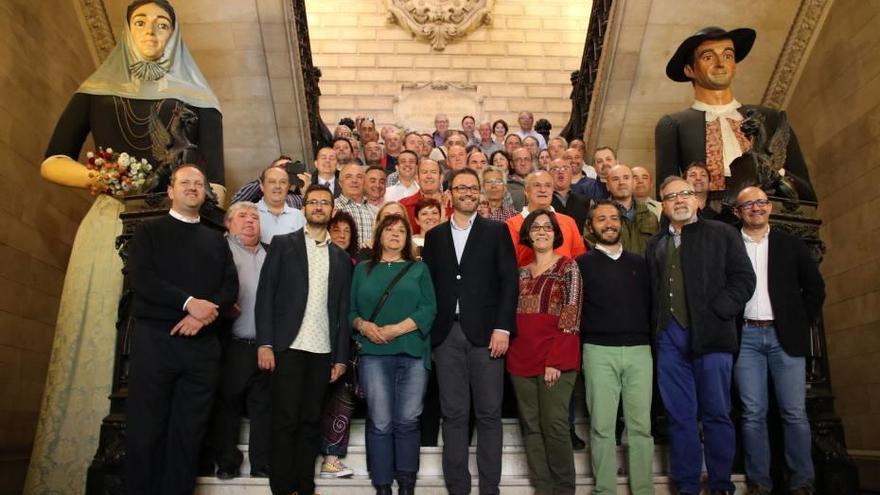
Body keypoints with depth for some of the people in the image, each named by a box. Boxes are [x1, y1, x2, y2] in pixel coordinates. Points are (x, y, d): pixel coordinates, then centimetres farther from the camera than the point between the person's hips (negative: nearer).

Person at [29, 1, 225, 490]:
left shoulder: (197, 101, 12)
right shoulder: (95, 91, 16)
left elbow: (215, 182, 4)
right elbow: (52, 162, 10)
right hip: (107, 230, 1)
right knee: (95, 345, -2)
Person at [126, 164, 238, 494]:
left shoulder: (217, 241, 18)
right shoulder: (149, 232, 9)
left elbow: (231, 288, 7)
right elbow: (141, 279, -7)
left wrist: (205, 313, -12)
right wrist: (190, 303, -16)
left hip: (203, 344, 3)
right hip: (154, 339, -2)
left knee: (189, 433, 4)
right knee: (146, 430, 0)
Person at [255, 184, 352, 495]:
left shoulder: (341, 258, 14)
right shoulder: (282, 244, 6)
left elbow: (343, 310, 11)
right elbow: (265, 294, -1)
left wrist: (341, 356, 5)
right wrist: (265, 342, -10)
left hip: (323, 351, 3)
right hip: (288, 347, -3)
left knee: (311, 422, 7)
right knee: (285, 421, 0)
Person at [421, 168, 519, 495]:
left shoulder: (496, 231, 7)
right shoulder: (435, 235, 13)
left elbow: (509, 281, 0)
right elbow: (428, 284, 10)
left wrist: (502, 328, -9)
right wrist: (428, 332, 2)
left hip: (485, 332, -2)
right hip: (446, 334, 2)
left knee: (489, 413, 3)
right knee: (453, 414, 6)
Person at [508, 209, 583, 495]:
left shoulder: (568, 267, 0)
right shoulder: (522, 273, 15)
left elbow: (571, 317, -8)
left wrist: (555, 360, -15)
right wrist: (511, 351, 3)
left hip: (556, 357, -5)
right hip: (521, 357, 5)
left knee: (554, 424, -8)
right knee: (531, 426, 7)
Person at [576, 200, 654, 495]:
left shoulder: (639, 263, 14)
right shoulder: (583, 264, 6)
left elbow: (650, 305, 14)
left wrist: (651, 340, 7)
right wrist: (583, 340, -2)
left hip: (639, 350, 2)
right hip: (599, 351, -2)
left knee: (640, 425, 2)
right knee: (602, 425, 0)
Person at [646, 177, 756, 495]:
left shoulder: (722, 234, 7)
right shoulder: (655, 245, 19)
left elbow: (743, 278, 0)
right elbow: (651, 290, 16)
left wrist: (717, 313, -11)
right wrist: (656, 324, 2)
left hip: (711, 335, -3)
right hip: (670, 337, 3)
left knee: (717, 414, 1)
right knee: (680, 416, 6)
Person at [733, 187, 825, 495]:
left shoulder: (791, 245, 9)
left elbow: (815, 287, 11)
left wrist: (802, 323, 4)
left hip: (784, 335, 1)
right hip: (746, 337, -1)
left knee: (795, 412, 1)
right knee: (753, 413, 1)